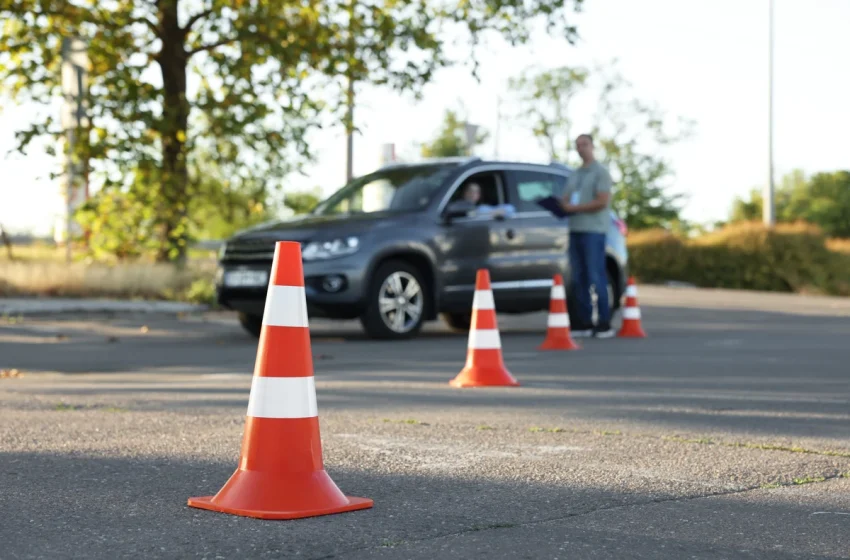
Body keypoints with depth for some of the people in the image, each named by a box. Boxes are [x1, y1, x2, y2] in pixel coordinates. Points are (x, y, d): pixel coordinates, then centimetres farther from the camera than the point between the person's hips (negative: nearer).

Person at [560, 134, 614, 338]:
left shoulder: (600, 172, -1)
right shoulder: (574, 175, 22)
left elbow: (602, 202, -11)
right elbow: (567, 200, 22)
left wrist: (574, 207, -12)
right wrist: (562, 205, -2)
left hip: (593, 229, -7)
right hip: (575, 229, 7)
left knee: (596, 276, -10)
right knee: (579, 278, 3)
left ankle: (604, 323, -7)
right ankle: (584, 323, 6)